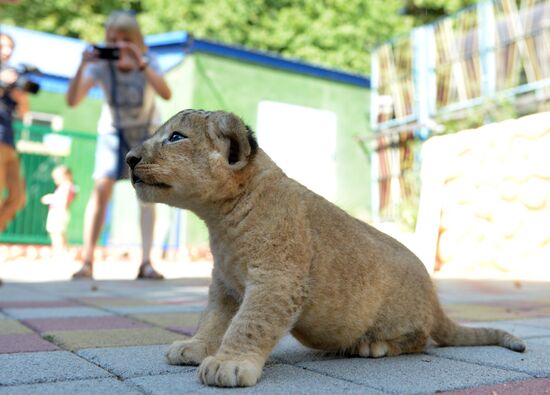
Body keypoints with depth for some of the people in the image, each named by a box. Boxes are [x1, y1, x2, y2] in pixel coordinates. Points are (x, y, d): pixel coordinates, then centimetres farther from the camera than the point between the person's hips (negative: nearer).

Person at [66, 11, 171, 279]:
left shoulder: (147, 60, -21)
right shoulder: (101, 64, -21)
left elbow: (166, 94, -38)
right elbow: (72, 100, -30)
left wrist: (141, 64, -46)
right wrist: (83, 66, -42)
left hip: (146, 131, 0)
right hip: (113, 130, 0)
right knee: (101, 189, -12)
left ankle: (146, 262, -16)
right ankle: (87, 262, -7)